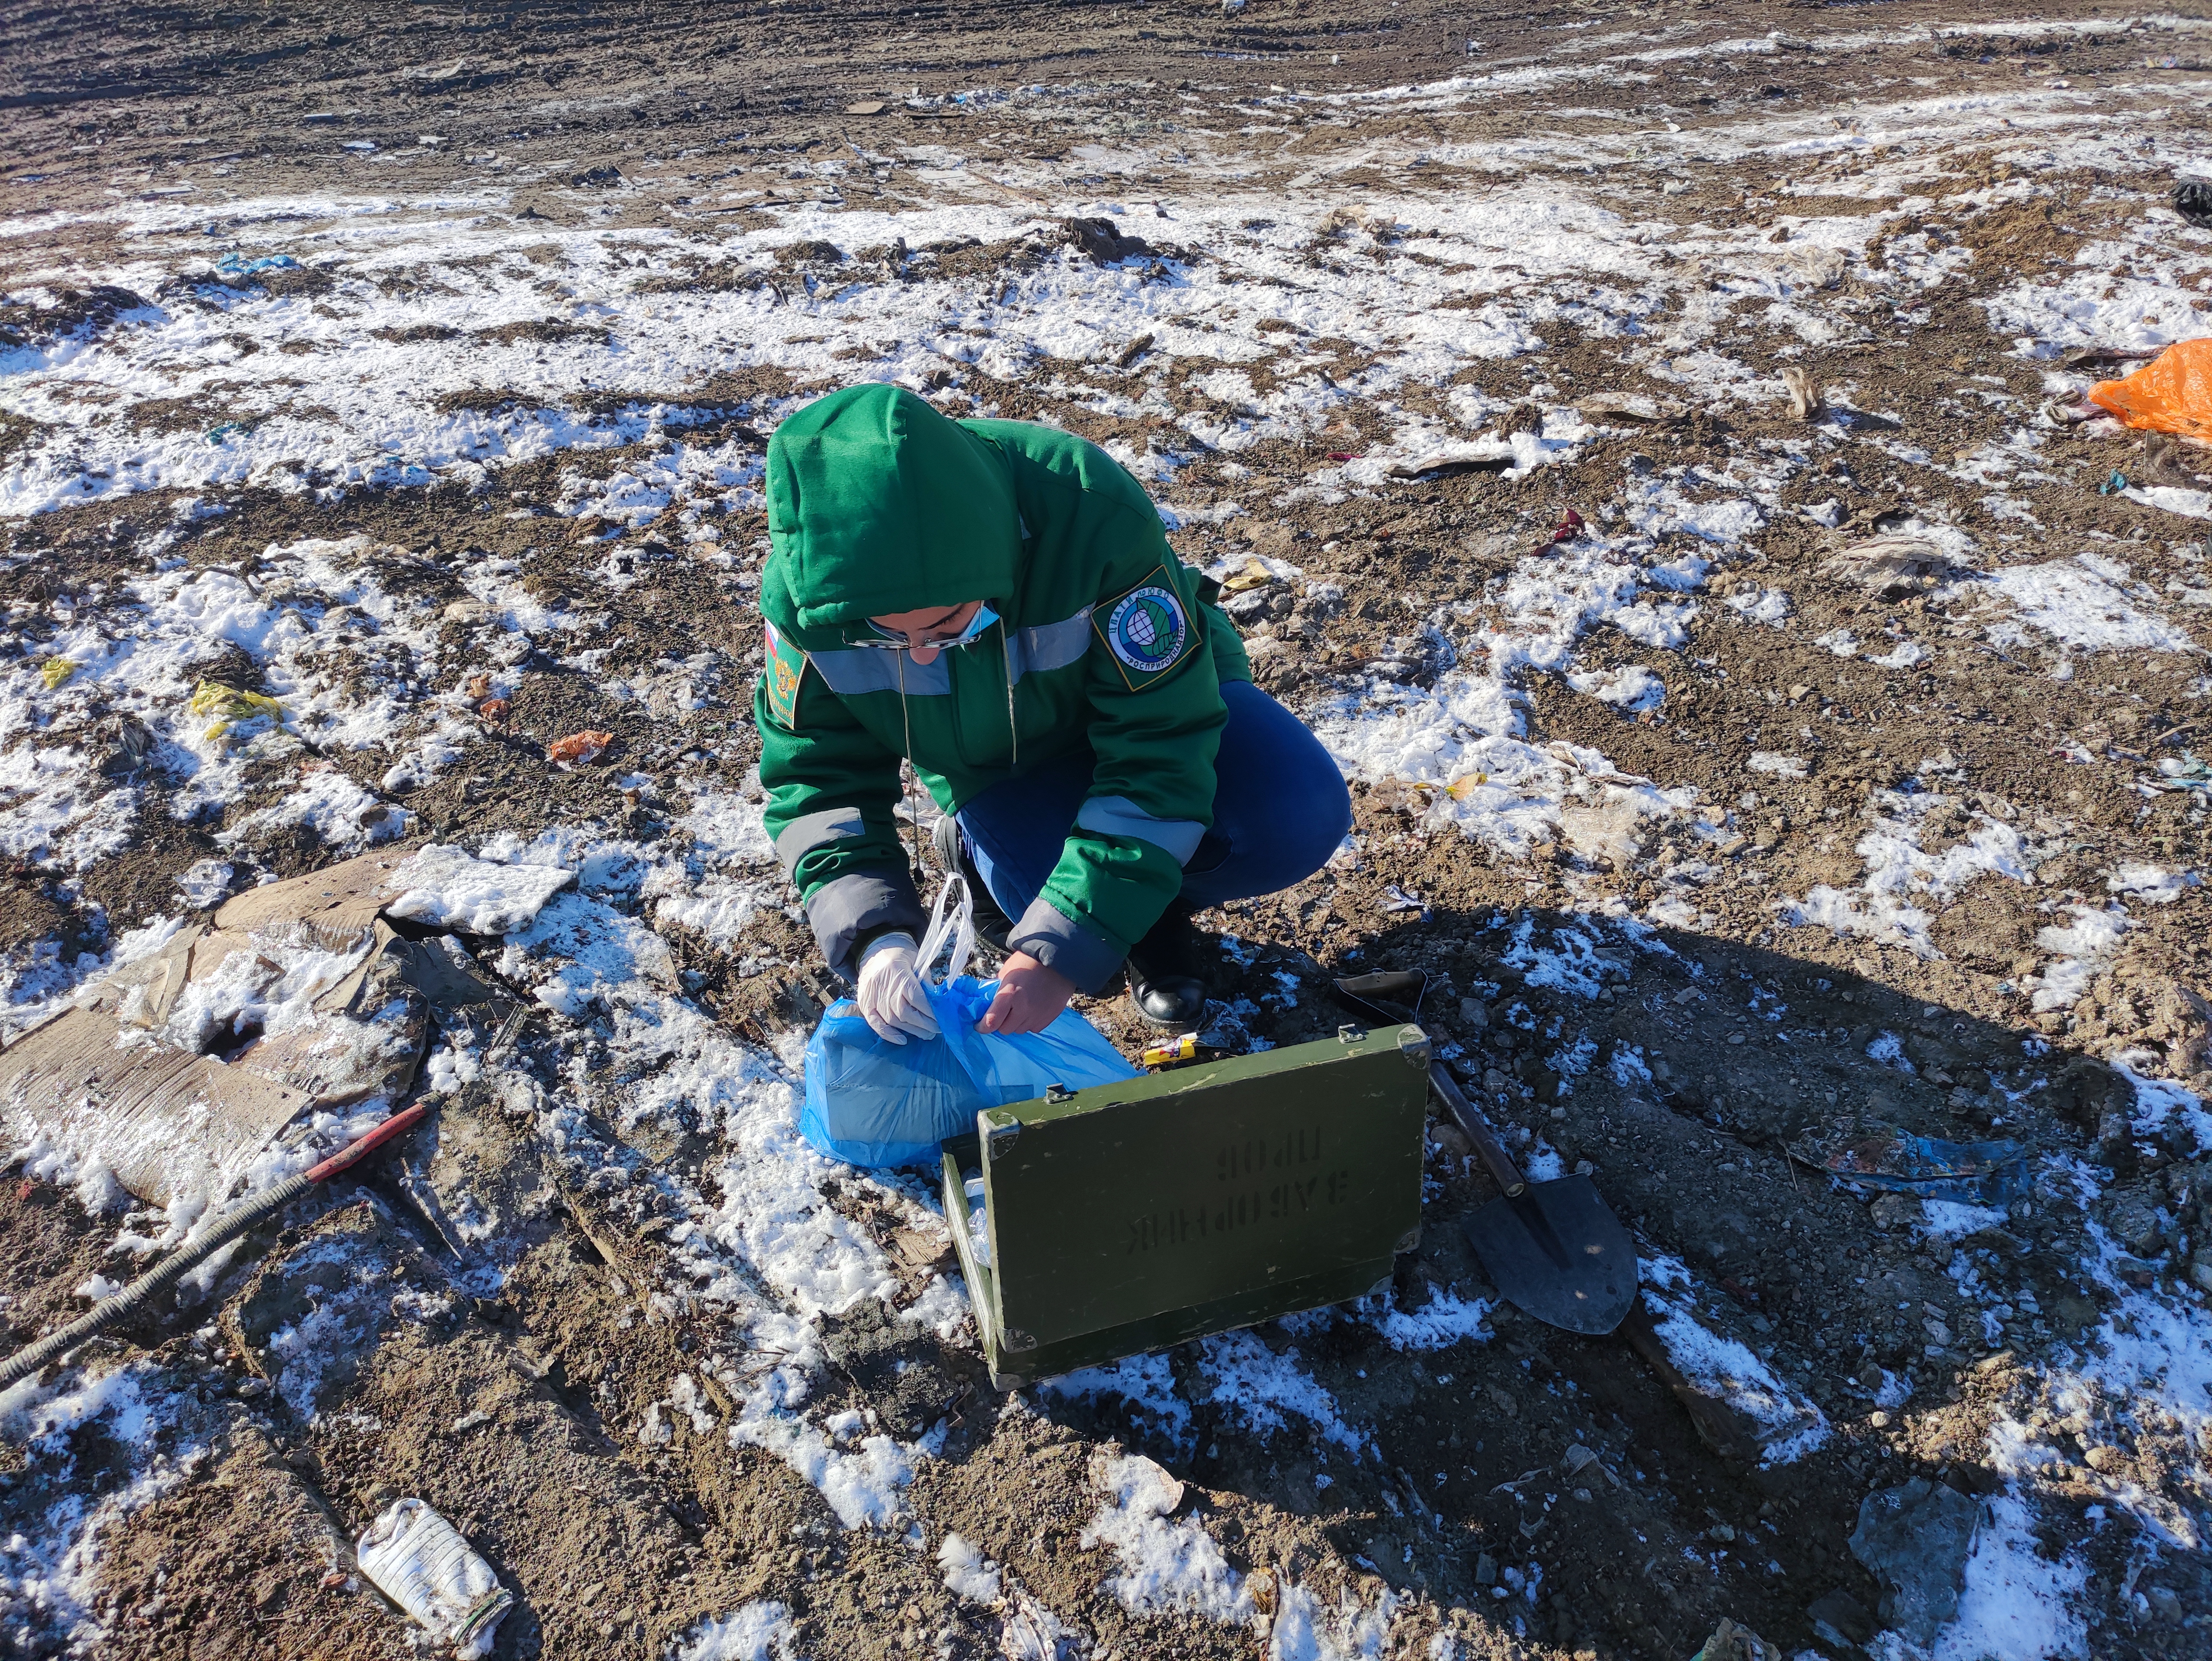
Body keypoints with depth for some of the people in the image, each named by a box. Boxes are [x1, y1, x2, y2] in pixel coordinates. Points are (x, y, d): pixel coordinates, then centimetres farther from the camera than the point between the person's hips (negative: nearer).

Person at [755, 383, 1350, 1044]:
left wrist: (1064, 948, -37)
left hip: (1151, 693, 0)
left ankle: (1150, 898, 2)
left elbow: (1159, 748, -34)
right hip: (995, 771, 1)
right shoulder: (805, 591, -28)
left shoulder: (1093, 515, -38)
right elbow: (819, 779, -16)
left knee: (1299, 814, -28)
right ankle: (986, 858, 7)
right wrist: (873, 934, -33)